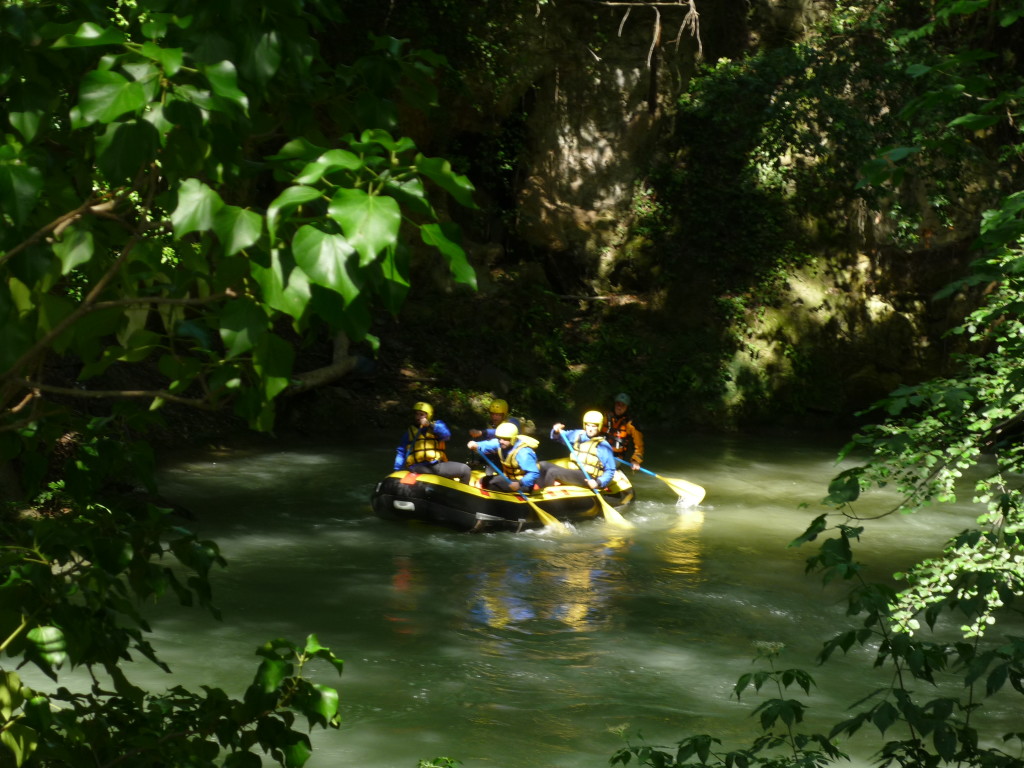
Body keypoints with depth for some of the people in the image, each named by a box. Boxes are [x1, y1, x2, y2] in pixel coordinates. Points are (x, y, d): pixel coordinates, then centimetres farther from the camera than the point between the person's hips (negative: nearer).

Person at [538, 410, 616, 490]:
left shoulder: (603, 446, -2)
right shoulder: (577, 435, 15)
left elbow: (610, 471, -4)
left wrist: (598, 483, -22)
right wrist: (556, 432, 3)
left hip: (587, 479, -7)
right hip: (572, 474, 7)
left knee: (553, 472, -24)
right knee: (543, 465, -3)